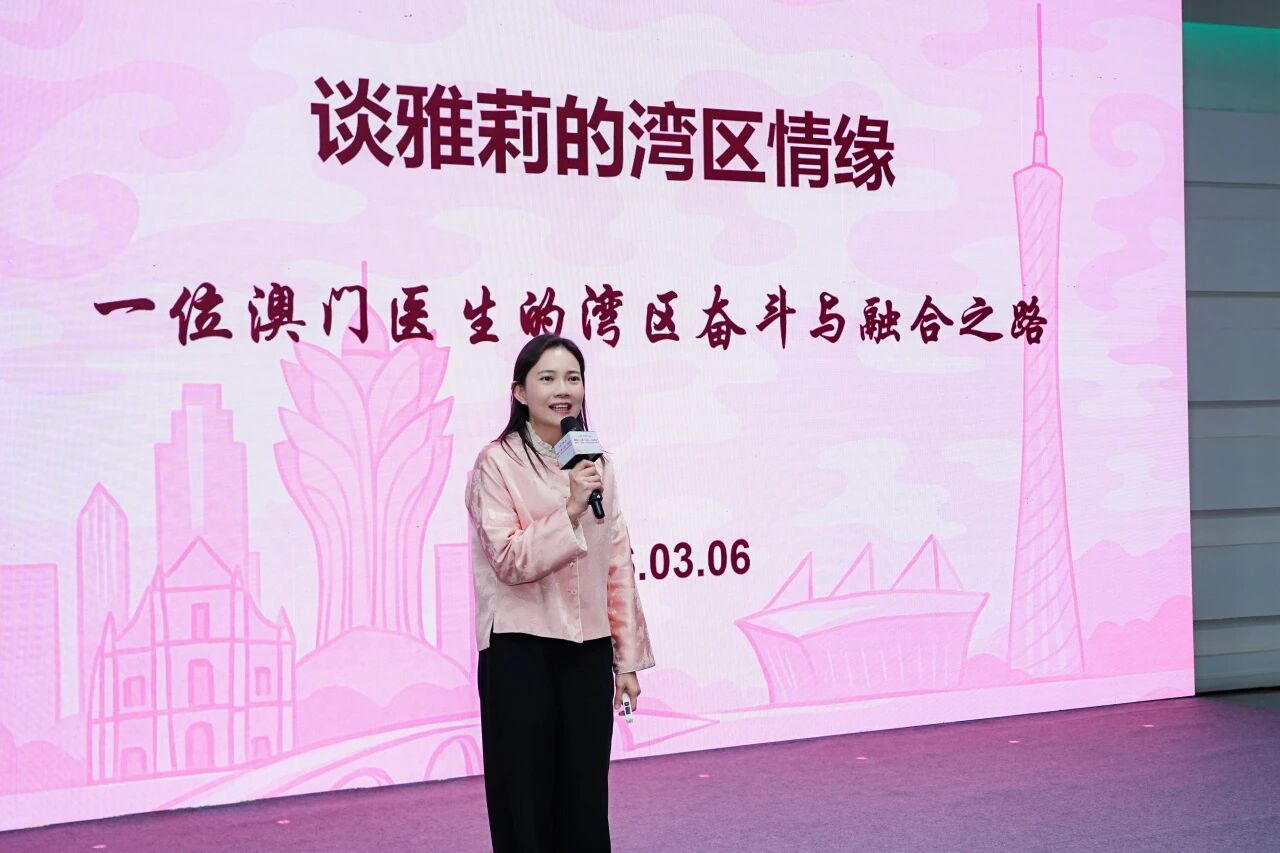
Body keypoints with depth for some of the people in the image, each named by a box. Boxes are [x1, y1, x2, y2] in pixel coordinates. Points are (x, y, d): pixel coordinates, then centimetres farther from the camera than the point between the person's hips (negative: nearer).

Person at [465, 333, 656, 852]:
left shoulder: (596, 463, 10)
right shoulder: (497, 461, -6)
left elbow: (618, 565, 10)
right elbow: (509, 561, -14)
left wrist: (627, 658, 8)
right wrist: (571, 509, -24)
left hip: (589, 651, 5)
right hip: (521, 651, -4)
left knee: (587, 797, 11)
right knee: (526, 800, 5)